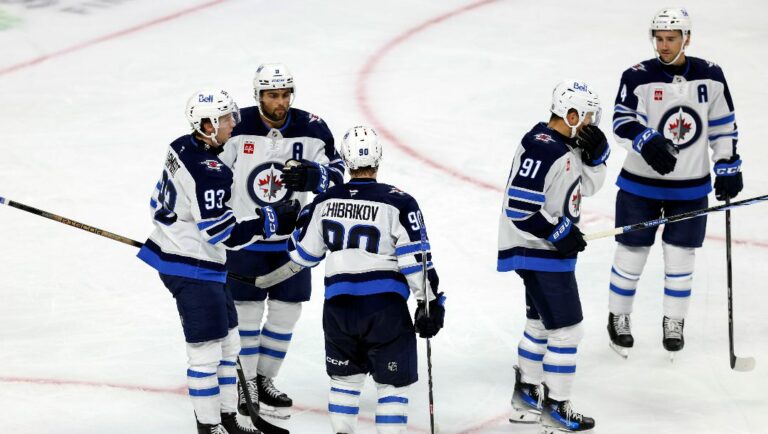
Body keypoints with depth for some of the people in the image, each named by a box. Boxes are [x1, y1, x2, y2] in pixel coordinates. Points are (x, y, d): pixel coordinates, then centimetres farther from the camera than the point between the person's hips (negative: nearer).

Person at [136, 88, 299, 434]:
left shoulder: (181, 148, 5)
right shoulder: (208, 172, -25)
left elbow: (161, 200, 16)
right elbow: (222, 232, -25)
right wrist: (272, 221, -20)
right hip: (192, 270, -11)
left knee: (228, 341, 17)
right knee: (206, 349, -4)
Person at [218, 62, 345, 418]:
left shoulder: (312, 129, -7)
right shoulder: (237, 129, -13)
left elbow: (336, 175, -6)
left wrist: (311, 175, -28)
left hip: (292, 238, 3)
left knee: (286, 311, 9)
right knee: (246, 310, 2)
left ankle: (264, 380, 25)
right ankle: (244, 385, 15)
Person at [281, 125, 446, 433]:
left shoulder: (325, 202, 2)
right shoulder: (398, 204, -9)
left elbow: (302, 254, 12)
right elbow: (416, 259, -11)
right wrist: (429, 303, -3)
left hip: (339, 307, 4)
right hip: (386, 309, -4)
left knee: (346, 377, 19)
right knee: (393, 383, 3)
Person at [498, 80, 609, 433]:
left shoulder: (567, 145, 8)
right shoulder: (541, 150, -24)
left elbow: (588, 185, 19)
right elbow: (519, 208, -27)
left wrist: (596, 153, 1)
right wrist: (560, 233, -21)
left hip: (549, 250, 11)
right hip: (538, 253, -11)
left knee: (541, 324, 21)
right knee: (566, 329, -6)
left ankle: (526, 397, 34)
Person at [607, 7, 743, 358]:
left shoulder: (711, 77, -3)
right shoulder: (638, 78, -12)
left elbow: (723, 126, 6)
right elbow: (623, 122, -19)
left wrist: (728, 168, 4)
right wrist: (648, 143, -37)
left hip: (690, 188, 2)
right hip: (640, 184, -2)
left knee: (680, 257, 8)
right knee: (631, 253, 6)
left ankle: (674, 322, 25)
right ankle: (618, 317, 25)